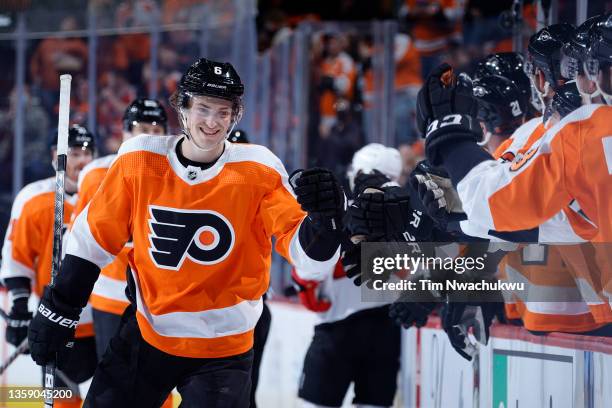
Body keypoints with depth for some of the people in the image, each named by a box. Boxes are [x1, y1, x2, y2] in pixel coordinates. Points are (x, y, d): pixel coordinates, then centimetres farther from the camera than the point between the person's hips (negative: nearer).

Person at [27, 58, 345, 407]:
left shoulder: (257, 171, -11)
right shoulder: (139, 160, -6)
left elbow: (310, 253, -16)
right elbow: (95, 238, 5)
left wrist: (324, 215, -37)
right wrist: (59, 310, 6)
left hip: (223, 349, -2)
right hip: (146, 334, 2)